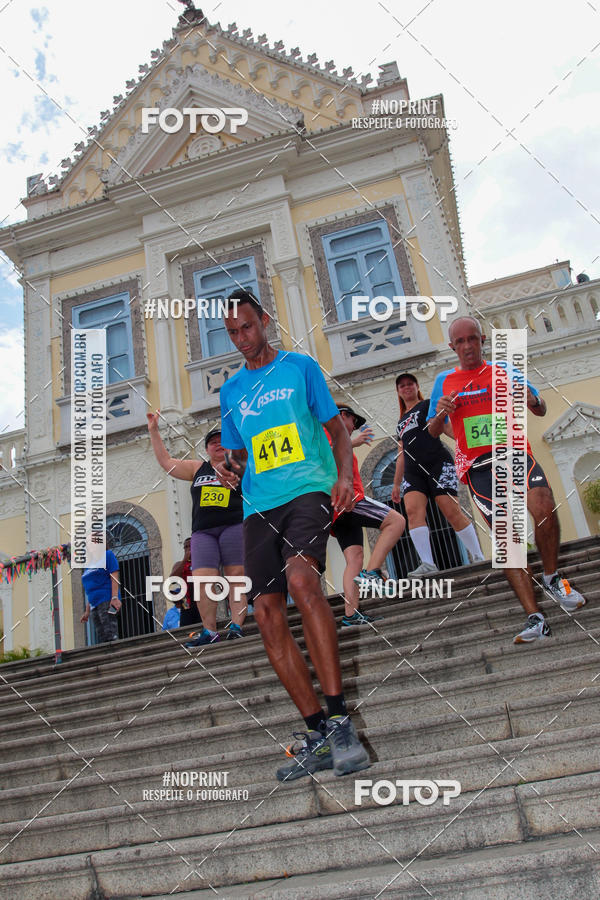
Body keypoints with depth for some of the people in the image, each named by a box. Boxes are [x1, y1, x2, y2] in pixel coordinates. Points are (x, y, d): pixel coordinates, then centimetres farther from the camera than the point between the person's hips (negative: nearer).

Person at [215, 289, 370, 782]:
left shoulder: (300, 366, 10)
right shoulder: (231, 390, 21)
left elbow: (337, 428, 8)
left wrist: (345, 476, -9)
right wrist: (230, 468, 3)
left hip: (308, 488, -5)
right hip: (259, 505, 5)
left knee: (301, 579, -31)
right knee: (267, 613, -6)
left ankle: (340, 718, -24)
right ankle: (318, 733, 2)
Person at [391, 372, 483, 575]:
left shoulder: (429, 405, 12)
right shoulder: (401, 422, 28)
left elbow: (448, 427, 0)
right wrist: (396, 484, 25)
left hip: (437, 463, -5)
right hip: (412, 472, 5)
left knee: (452, 511, -11)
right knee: (413, 510, -18)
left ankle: (479, 558, 1)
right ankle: (427, 564, -24)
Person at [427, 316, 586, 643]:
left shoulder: (504, 371, 13)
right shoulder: (444, 382, 13)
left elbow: (542, 410, 14)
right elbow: (432, 433, 13)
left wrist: (532, 401, -10)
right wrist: (439, 413, -9)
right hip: (478, 466, 0)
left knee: (543, 508, -27)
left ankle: (552, 579, -1)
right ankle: (535, 619, -6)